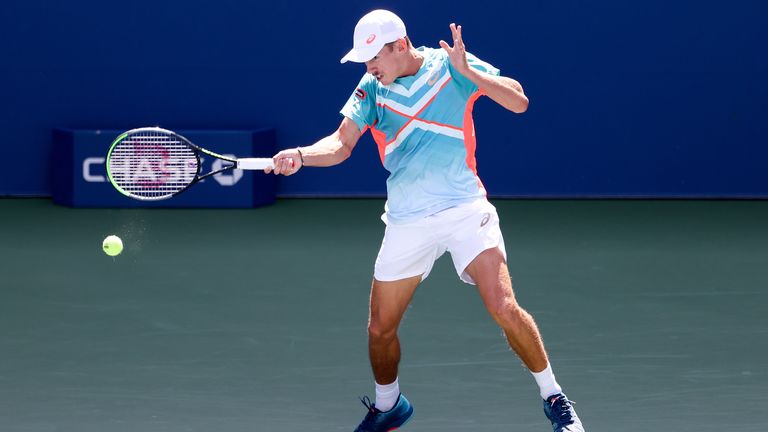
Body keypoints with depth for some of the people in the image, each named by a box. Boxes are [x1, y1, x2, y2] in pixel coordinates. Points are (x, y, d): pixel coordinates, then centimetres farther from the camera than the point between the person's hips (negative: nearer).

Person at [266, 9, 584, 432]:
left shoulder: (448, 65, -6)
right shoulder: (372, 88, 2)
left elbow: (518, 101, -11)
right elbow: (341, 143, 0)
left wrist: (467, 71, -25)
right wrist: (300, 155, -20)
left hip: (464, 209, -4)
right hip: (407, 221, 4)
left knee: (503, 308, -19)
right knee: (380, 327, 7)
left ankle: (553, 397, -1)